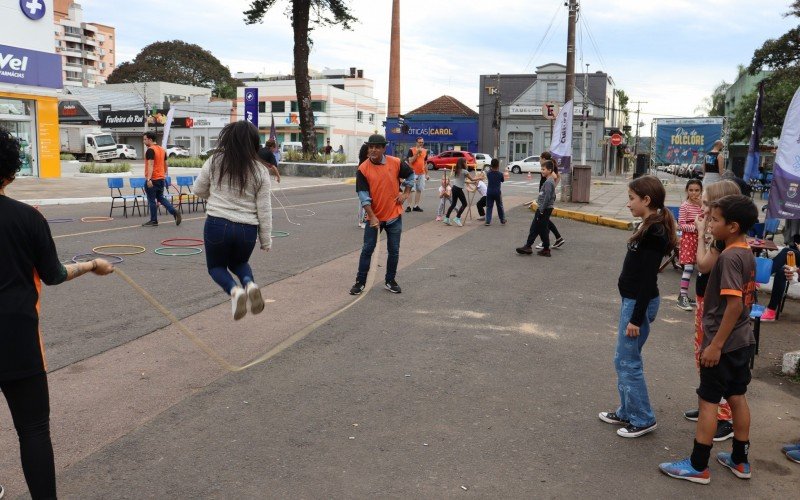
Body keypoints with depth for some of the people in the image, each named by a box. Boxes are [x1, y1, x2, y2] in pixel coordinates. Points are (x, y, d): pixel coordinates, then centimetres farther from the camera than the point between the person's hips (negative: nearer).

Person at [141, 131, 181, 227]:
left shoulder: (150, 150, -14)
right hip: (161, 179, 8)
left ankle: (154, 221, 6)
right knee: (161, 198, 17)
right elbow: (165, 164, 19)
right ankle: (175, 212, 3)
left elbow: (150, 165, -23)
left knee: (151, 200, 1)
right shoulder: (162, 149, 12)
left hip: (152, 179, -8)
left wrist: (149, 179, -28)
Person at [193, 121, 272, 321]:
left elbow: (199, 190, 10)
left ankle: (234, 290, -10)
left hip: (217, 224, -1)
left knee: (216, 266, 22)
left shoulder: (214, 162, -3)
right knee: (239, 262, 29)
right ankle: (250, 284, -5)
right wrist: (266, 239, 9)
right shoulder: (260, 171, -1)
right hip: (247, 229, 2)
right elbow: (264, 209, 1)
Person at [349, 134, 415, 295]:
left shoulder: (396, 163, -6)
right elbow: (363, 194, -13)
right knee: (367, 249, 3)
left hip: (394, 216, 1)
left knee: (394, 251, 8)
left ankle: (390, 281, 23)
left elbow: (410, 174, 13)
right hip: (374, 217, -1)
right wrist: (372, 217, -20)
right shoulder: (363, 169, -10)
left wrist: (406, 193, 4)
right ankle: (360, 282, 13)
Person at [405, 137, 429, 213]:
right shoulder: (411, 150, -6)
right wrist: (417, 153, -20)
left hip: (422, 173, 5)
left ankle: (416, 206, 12)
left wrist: (426, 174, 12)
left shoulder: (425, 151, 10)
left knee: (419, 189, 6)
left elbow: (425, 163, 15)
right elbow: (410, 161, -13)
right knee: (411, 190, -5)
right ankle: (409, 206, -3)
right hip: (413, 173, -5)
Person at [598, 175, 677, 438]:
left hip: (639, 303, -10)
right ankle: (627, 411, 30)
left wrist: (637, 318, -20)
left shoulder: (654, 232, -20)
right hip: (632, 299, 10)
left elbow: (648, 278, -22)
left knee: (628, 362, 0)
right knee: (623, 359, 17)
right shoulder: (650, 227, 9)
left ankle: (643, 419, 12)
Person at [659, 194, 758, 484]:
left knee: (708, 400, 0)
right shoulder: (747, 254, 7)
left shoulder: (729, 257, -21)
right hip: (743, 340, 9)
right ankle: (740, 461, 28)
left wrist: (715, 345, -23)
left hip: (723, 343, -9)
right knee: (737, 397, 17)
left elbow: (735, 304, -26)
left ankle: (698, 466, 10)